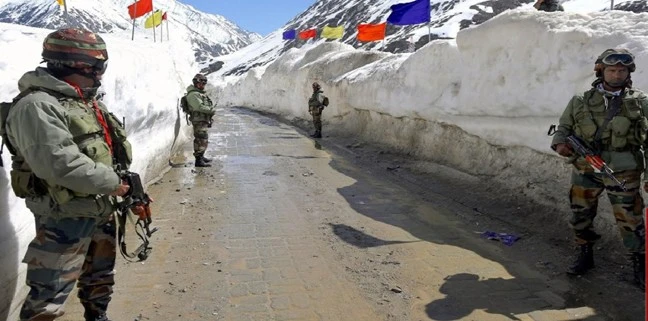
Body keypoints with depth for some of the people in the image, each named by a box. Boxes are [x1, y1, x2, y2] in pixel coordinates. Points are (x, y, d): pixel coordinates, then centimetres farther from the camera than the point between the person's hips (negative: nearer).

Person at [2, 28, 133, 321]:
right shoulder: (37, 106, -20)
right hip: (65, 216, -9)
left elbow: (115, 145, 14)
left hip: (101, 209, 9)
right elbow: (62, 164, -30)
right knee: (51, 291, 2)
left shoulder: (87, 102, 10)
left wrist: (127, 182, 4)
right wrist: (113, 182, -21)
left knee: (100, 276, 24)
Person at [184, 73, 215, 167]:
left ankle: (201, 157, 32)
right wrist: (211, 110, -16)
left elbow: (205, 105, 24)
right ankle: (198, 160, -14)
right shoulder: (193, 94, -15)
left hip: (203, 120, 11)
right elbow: (200, 107, -24)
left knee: (202, 139, 20)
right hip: (199, 120, -11)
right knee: (202, 140, -14)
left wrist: (210, 109, 7)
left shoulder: (200, 93, 18)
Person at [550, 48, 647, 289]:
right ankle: (585, 255, 31)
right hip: (585, 170, 2)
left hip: (622, 173, -2)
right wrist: (559, 143, -12)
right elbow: (564, 127, 11)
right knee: (580, 215, 11)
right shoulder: (581, 102, 4)